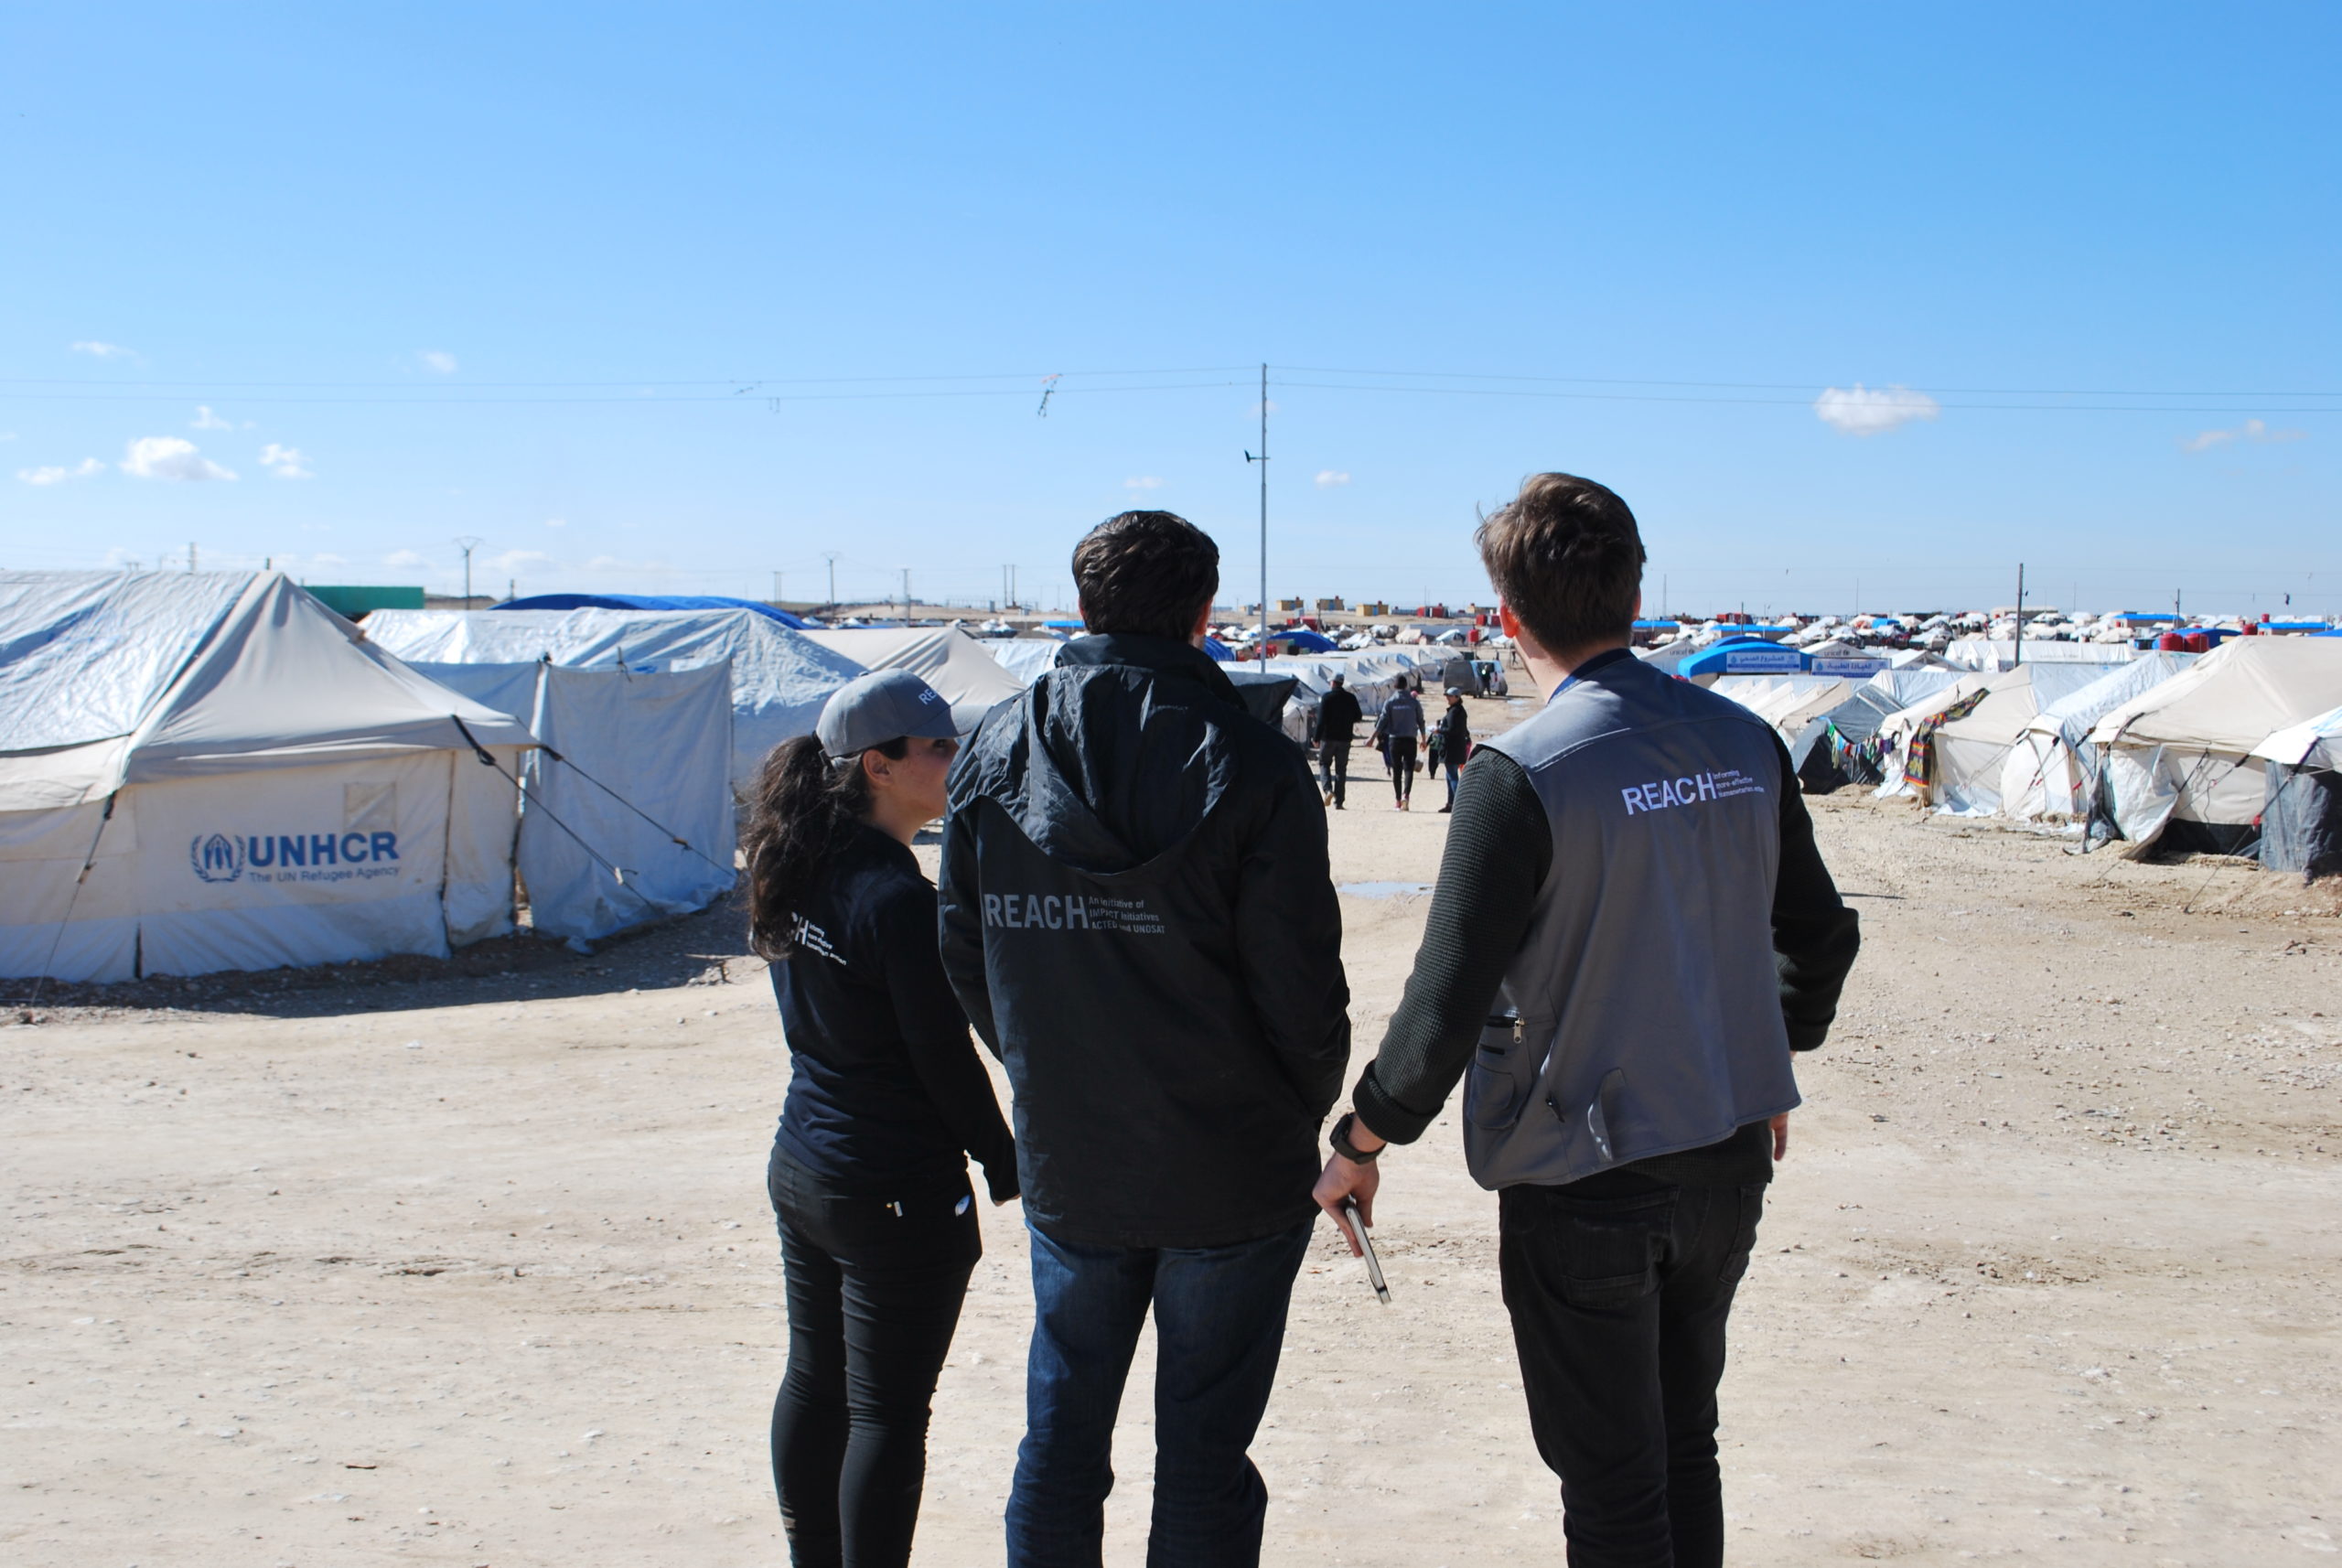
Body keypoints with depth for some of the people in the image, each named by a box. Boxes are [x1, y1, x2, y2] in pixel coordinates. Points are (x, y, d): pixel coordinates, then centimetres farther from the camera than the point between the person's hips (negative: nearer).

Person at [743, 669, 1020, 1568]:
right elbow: (945, 1056, -17)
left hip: (801, 1168, 9)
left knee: (813, 1382, 19)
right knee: (888, 1412, 2)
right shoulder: (896, 897, -21)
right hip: (897, 1191, -8)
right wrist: (1006, 1165, -5)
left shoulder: (798, 878, 3)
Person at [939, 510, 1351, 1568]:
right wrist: (1308, 1107, 5)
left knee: (1061, 1432, 20)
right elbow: (1301, 989, -14)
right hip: (1232, 1173, -3)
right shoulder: (1250, 767, -14)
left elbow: (966, 953, 4)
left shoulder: (997, 753, -3)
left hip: (1064, 1167, 3)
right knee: (1204, 1456, 10)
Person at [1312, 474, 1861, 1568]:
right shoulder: (1744, 743, -1)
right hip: (1729, 1158, 6)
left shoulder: (1521, 776, -20)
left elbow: (1448, 1003, -20)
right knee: (1684, 1447, 23)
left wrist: (1358, 1146, -5)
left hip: (1582, 1184, -6)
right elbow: (1818, 934, 11)